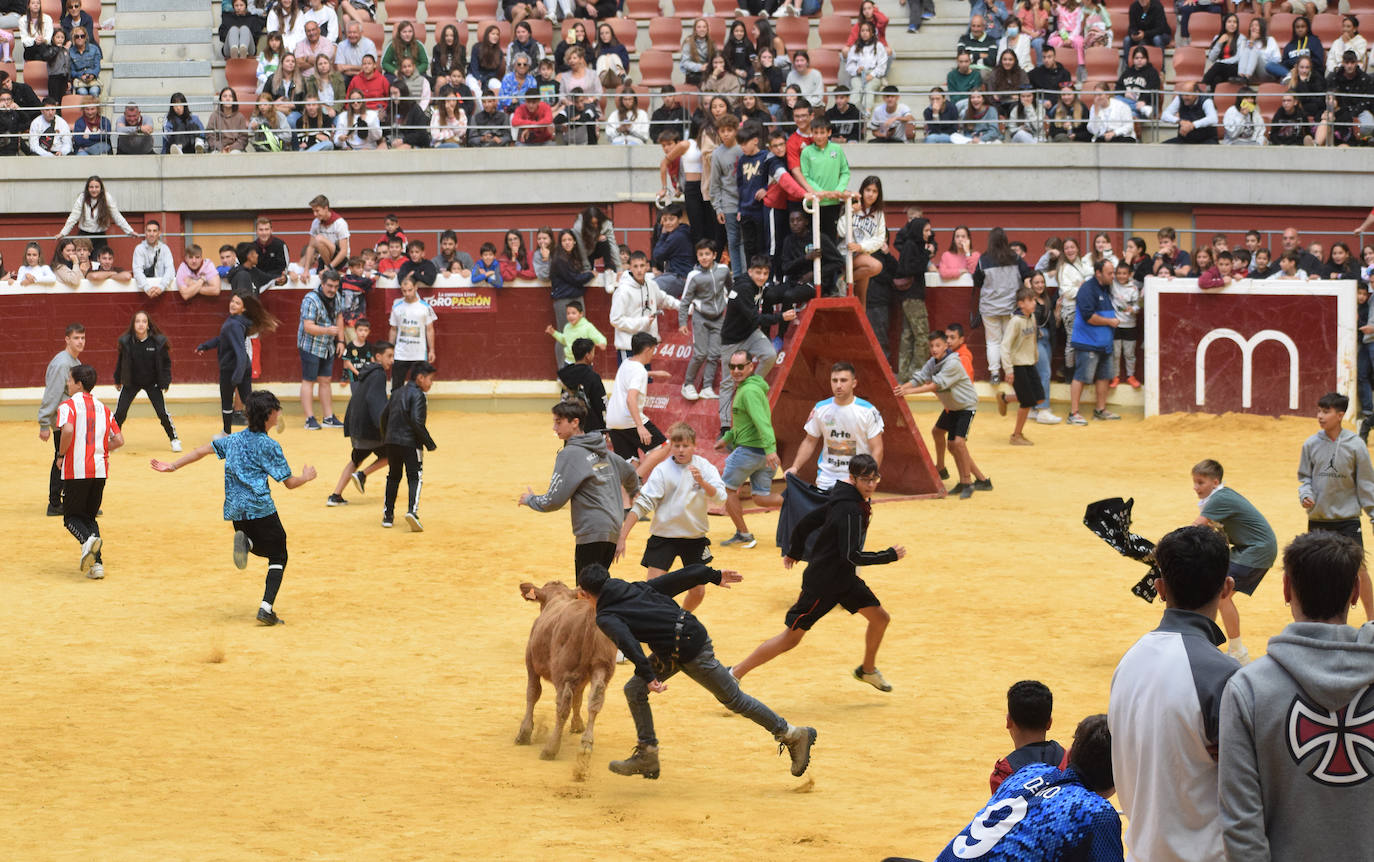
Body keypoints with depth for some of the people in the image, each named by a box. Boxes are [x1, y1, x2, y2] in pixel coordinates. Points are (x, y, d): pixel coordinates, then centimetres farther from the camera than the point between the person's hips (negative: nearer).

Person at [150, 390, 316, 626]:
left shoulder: (233, 439, 10)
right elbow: (290, 483, -3)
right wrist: (307, 476, 17)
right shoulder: (269, 446, -6)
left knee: (261, 548, 28)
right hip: (261, 508, -5)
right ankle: (267, 608, -9)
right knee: (278, 556, 7)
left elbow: (203, 450, 7)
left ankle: (244, 541, -10)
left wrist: (173, 466, 12)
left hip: (235, 509, 5)